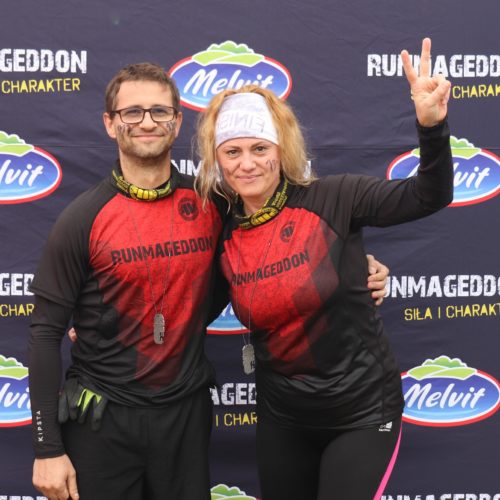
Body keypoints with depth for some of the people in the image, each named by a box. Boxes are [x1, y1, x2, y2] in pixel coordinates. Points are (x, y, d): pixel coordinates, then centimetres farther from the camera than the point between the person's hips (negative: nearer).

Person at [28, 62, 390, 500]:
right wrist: (47, 448, -10)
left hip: (187, 411, 2)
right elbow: (47, 333, -8)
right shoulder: (83, 220, -11)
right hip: (101, 417, -2)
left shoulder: (212, 205, -4)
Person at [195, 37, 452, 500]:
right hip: (282, 414, 4)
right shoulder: (224, 235, -2)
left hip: (361, 410, -4)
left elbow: (430, 197, -19)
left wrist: (432, 126, -36)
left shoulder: (330, 199, -15)